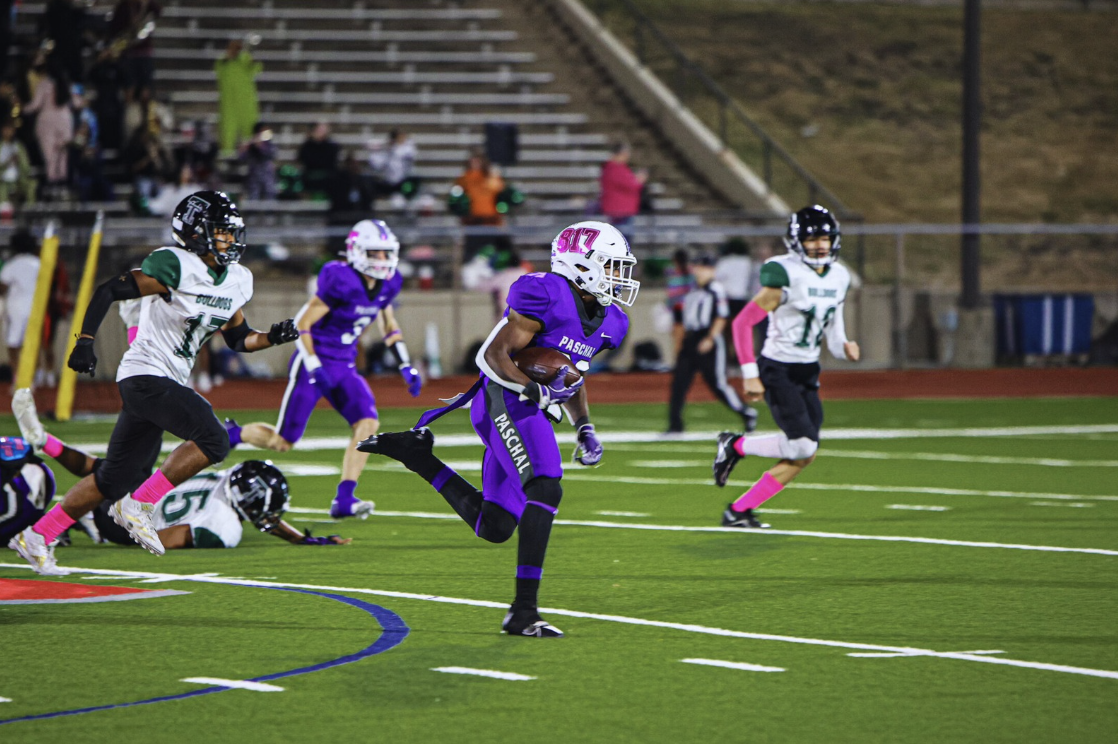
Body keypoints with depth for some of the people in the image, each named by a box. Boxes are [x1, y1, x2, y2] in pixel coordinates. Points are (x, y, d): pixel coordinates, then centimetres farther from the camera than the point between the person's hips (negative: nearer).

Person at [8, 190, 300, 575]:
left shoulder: (237, 281, 10)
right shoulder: (176, 267, -15)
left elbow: (238, 338, 21)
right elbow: (109, 291, -15)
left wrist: (272, 337, 1)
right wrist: (85, 341, -25)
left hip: (167, 383, 9)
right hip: (146, 375, -9)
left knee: (116, 479, 11)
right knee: (212, 440, -22)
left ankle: (36, 537, 19)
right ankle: (138, 507, -13)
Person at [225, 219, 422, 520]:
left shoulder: (387, 285, 2)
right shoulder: (340, 281, -22)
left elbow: (390, 327, 19)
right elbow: (302, 324, -18)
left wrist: (406, 368, 12)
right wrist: (315, 368, -24)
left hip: (344, 366, 7)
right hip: (314, 362, -7)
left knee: (368, 424, -15)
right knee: (282, 442, -1)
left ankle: (344, 500, -13)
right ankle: (231, 433, 27)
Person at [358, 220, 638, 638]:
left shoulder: (607, 323, 14)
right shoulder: (546, 296, -14)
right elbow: (494, 354, -14)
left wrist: (585, 429, 12)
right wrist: (535, 390, -27)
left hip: (532, 415, 9)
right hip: (506, 401, -9)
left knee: (493, 529, 8)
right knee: (545, 490, -26)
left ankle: (416, 454, 24)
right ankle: (523, 611, -26)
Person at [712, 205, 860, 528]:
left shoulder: (838, 277, 7)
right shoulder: (785, 276, -16)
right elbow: (743, 323, -15)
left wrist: (844, 346, -3)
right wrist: (750, 376, -18)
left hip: (808, 372, 8)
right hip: (778, 371, -8)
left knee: (804, 456, 0)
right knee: (803, 446, -17)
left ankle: (738, 512, 7)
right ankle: (735, 445, 7)